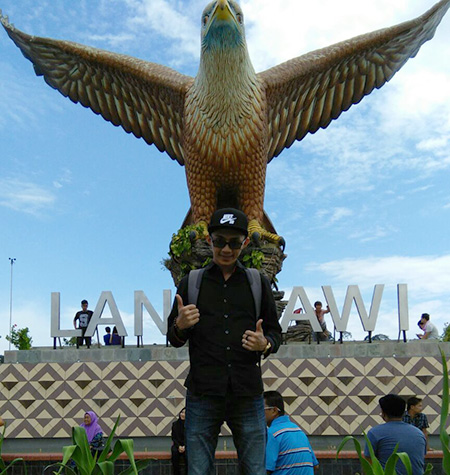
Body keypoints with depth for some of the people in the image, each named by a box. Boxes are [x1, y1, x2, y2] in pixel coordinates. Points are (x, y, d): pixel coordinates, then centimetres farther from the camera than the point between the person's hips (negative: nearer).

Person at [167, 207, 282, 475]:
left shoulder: (259, 283, 12)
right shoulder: (191, 283, 10)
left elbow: (276, 332, 15)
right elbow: (174, 339, 13)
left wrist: (265, 344, -8)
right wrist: (180, 326, -11)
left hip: (248, 395, 1)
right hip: (203, 394, 0)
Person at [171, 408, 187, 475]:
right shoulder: (175, 424, 3)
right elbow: (174, 437, 1)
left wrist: (184, 446, -19)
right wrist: (179, 446, -15)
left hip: (186, 445, -1)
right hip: (177, 445, 1)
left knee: (187, 453, -35)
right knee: (175, 452, -33)